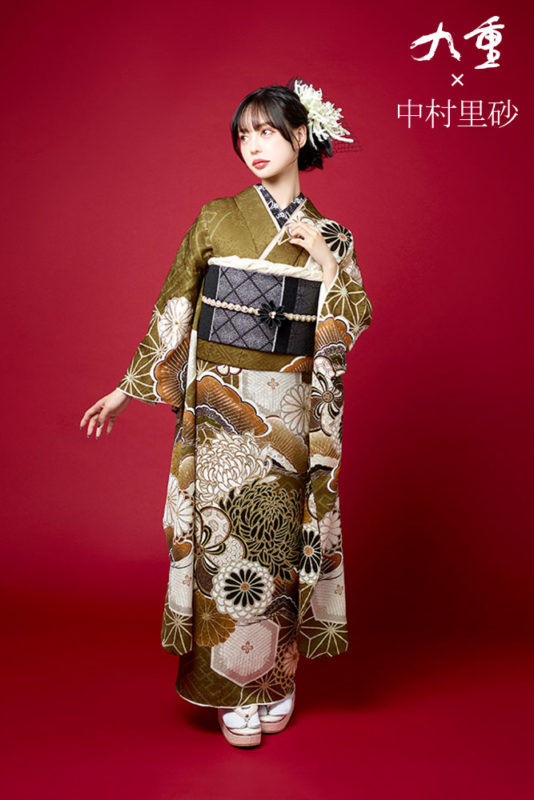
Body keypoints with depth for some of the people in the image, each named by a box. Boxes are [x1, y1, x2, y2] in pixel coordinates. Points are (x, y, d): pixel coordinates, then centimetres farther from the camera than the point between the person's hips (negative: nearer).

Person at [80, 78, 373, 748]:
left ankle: (275, 678, 26)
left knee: (278, 538, 7)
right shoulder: (216, 219, 4)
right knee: (226, 535, 1)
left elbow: (355, 323, 3)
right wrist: (129, 388, 5)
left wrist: (325, 260, -9)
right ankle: (235, 690, 17)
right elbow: (172, 309, 6)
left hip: (290, 410, 1)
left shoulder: (331, 236, 8)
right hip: (220, 406, -1)